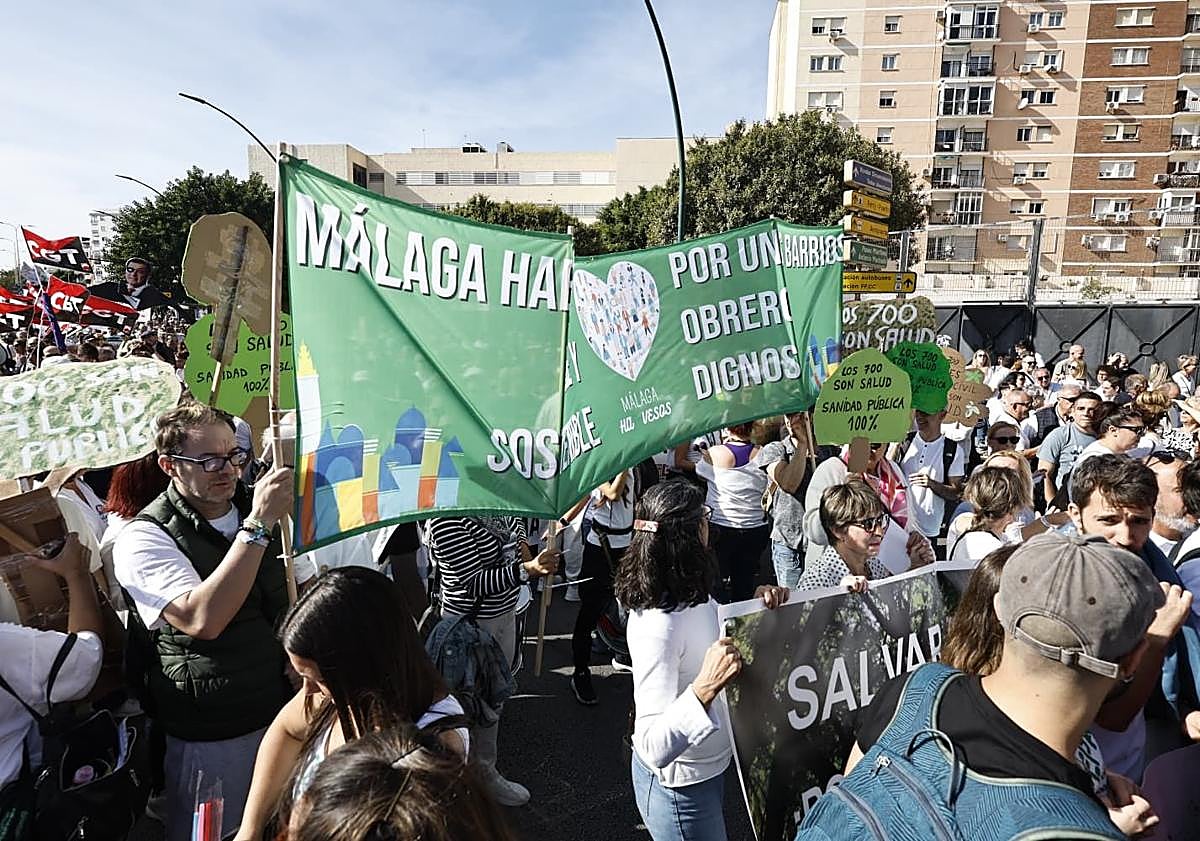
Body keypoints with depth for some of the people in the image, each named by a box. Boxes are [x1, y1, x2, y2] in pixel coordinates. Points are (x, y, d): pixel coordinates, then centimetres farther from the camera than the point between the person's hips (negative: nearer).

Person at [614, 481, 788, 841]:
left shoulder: (690, 595, -8)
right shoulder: (658, 626, -34)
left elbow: (724, 636, 10)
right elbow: (654, 749, -35)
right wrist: (703, 689, -48)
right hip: (679, 786, -8)